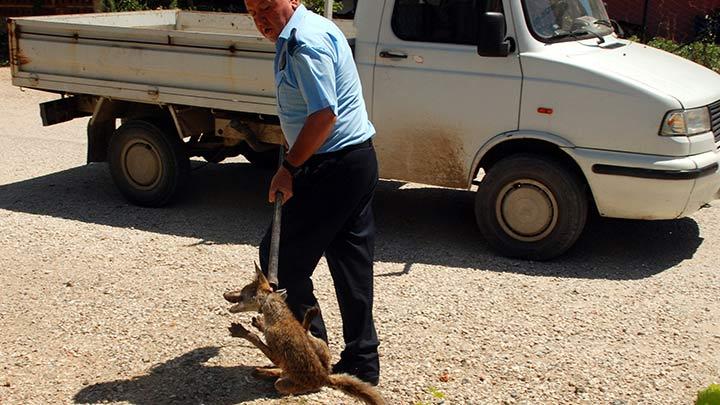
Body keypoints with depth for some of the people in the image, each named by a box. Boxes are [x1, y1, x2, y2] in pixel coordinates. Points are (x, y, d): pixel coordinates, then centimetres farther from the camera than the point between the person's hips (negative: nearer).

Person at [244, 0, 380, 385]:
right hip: (358, 159, 11)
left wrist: (289, 167, -18)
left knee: (279, 257, -2)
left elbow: (324, 114, -24)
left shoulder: (305, 41, -16)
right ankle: (361, 361, 19)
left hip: (333, 166, -11)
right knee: (351, 263, 12)